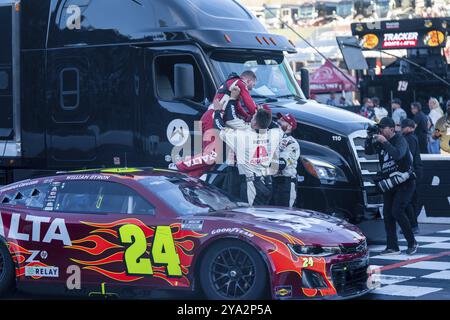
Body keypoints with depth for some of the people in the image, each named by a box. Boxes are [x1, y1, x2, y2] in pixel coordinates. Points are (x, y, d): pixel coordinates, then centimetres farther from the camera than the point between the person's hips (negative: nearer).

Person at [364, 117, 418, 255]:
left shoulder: (400, 140, -10)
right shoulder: (380, 141, 11)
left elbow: (398, 154, -28)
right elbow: (368, 151, 6)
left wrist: (385, 142, -27)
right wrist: (369, 138, -8)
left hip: (404, 183, -7)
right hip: (389, 184, 7)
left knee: (397, 211, -18)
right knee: (387, 214, 1)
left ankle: (412, 243, -6)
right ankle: (392, 247, 5)